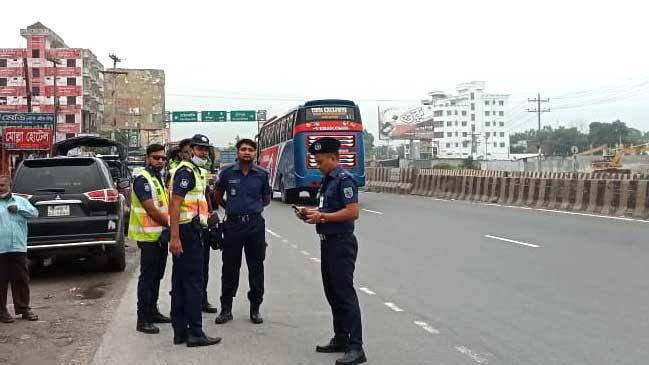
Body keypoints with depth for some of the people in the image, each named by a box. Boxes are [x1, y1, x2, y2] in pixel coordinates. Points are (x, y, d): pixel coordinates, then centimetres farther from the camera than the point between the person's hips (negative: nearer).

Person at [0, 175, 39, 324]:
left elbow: (34, 213, 5)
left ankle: (24, 308, 17)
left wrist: (19, 209, -5)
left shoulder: (21, 201, 12)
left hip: (19, 248, 2)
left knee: (22, 280, 8)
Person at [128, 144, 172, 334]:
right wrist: (170, 223, -11)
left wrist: (168, 226, 5)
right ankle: (143, 319, -1)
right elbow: (151, 210, -19)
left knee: (157, 275, 15)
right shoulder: (143, 179, -14)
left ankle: (153, 312, 25)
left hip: (161, 235, 9)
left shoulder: (160, 179, 16)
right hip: (149, 236, -9)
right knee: (147, 277, -5)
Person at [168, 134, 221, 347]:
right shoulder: (186, 171, -11)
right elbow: (175, 204, -20)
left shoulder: (194, 171, 21)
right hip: (187, 231, -11)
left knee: (181, 282, 11)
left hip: (190, 230, 11)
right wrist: (175, 237, -27)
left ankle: (180, 331, 17)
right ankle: (195, 333, -5)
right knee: (194, 282, -8)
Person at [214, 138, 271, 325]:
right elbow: (218, 197, 15)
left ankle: (255, 309, 15)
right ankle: (226, 309, 14)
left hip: (255, 224, 1)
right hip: (233, 224, -1)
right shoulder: (227, 173, 1)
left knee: (256, 267, 5)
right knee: (230, 267, 4)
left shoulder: (262, 174, 3)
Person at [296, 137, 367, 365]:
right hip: (328, 242, 10)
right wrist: (311, 213, 6)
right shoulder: (327, 180, 14)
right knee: (332, 294, 15)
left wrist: (322, 217, -17)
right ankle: (341, 339, 26)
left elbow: (352, 212, -21)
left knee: (345, 294, -9)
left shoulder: (344, 179, -14)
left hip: (341, 243, -10)